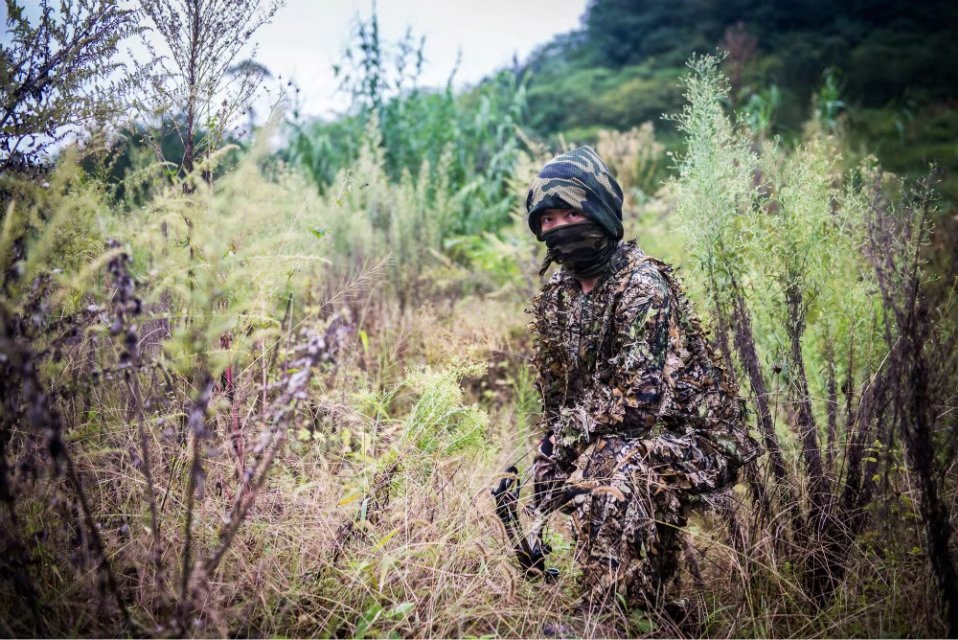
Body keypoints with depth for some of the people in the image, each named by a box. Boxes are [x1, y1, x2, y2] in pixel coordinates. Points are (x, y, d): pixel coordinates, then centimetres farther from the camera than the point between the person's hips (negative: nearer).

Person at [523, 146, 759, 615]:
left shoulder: (643, 286, -19)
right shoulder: (556, 296, 5)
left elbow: (639, 397, -26)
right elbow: (555, 398, 12)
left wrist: (564, 436, -17)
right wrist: (542, 469, 3)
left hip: (691, 438, -9)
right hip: (607, 442, 9)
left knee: (617, 469, -35)